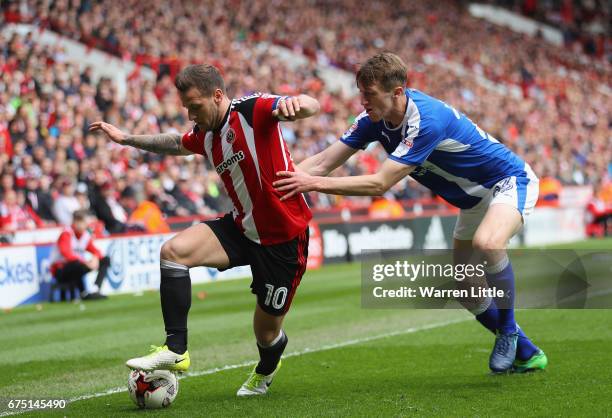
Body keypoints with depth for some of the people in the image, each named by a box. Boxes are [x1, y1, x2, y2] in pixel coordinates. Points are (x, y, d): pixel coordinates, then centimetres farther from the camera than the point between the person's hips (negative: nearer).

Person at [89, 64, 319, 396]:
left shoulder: (252, 109, -16)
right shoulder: (204, 135, 6)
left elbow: (311, 107, -31)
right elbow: (177, 144, 30)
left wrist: (296, 103, -56)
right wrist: (125, 139, 33)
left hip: (283, 238, -6)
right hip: (242, 227, 7)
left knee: (267, 332, 5)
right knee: (173, 251, -18)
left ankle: (265, 371, 44)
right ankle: (175, 350, -15)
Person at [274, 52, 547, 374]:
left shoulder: (428, 119, -36)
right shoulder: (375, 118, -11)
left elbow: (379, 184, -39)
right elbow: (324, 161, -12)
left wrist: (314, 183, -40)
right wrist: (285, 179, -27)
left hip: (510, 181, -9)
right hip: (475, 197, 9)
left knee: (488, 243, -38)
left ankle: (508, 329, -15)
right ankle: (525, 353, 25)